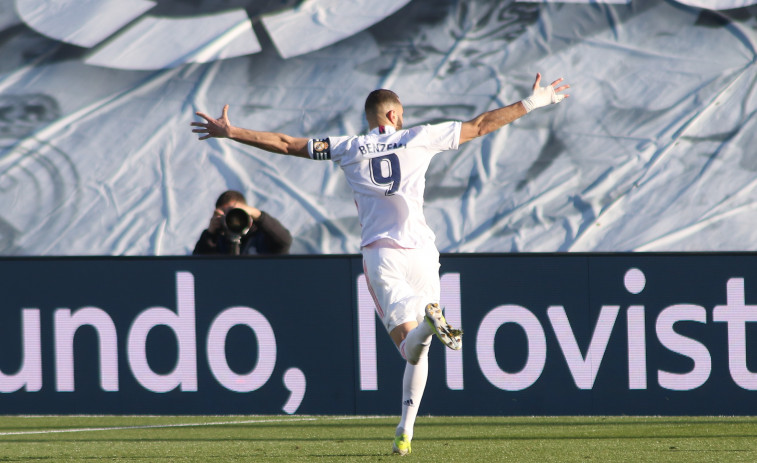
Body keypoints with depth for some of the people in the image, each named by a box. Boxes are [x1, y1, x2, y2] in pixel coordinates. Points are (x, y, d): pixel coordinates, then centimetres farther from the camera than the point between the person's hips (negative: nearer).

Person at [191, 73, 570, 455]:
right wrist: (531, 104, 25)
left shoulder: (347, 149, 9)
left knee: (409, 346, -10)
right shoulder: (419, 138, 9)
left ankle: (428, 320, -46)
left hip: (379, 253, -1)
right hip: (420, 251, 1)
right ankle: (405, 433, 5)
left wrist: (228, 133, 17)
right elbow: (480, 126, 14)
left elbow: (284, 144, 9)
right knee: (418, 355, 12)